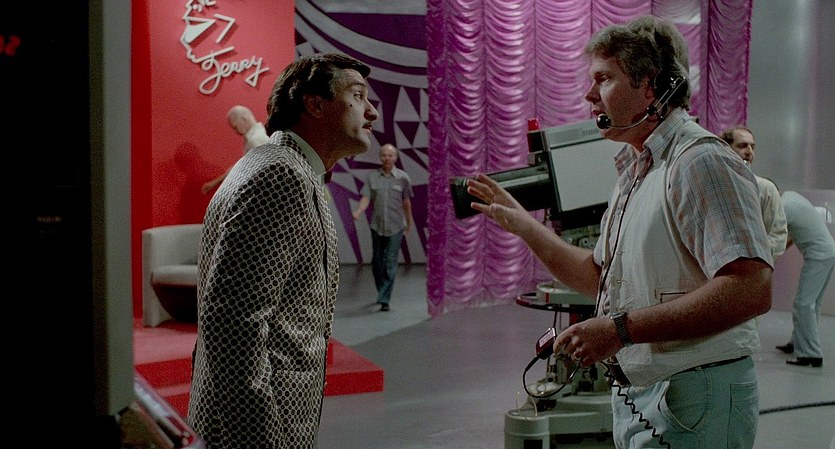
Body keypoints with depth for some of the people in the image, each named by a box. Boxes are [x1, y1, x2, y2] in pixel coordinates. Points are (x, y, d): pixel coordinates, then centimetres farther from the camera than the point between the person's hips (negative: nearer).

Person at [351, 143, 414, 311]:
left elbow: (406, 202, 6)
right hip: (377, 226, 2)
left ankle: (384, 299, -7)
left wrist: (409, 222, 14)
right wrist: (358, 211, -25)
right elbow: (366, 197, -6)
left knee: (390, 264, -7)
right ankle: (382, 293, 31)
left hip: (395, 227, -2)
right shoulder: (372, 176, 1)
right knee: (377, 262, 12)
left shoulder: (403, 177, -1)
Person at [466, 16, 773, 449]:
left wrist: (622, 329, -28)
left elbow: (751, 290, -28)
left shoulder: (702, 162, -17)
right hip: (634, 396, 9)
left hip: (692, 401, -9)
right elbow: (600, 276, 22)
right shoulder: (634, 169, 15)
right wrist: (524, 225, 19)